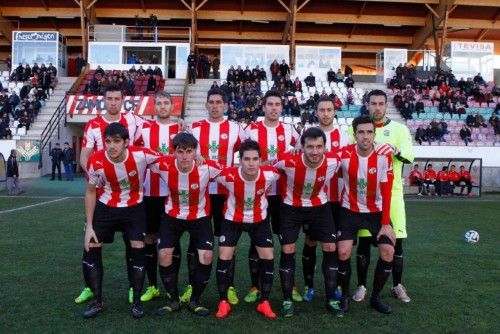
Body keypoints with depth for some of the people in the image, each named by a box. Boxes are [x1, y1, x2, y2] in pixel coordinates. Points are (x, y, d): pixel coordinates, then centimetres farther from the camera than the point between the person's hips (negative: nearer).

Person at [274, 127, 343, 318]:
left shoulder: (333, 161, -23)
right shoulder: (288, 162, -31)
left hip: (319, 206, 2)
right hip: (291, 207, -2)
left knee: (330, 248, -1)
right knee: (287, 250, -4)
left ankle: (331, 300, 13)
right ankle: (287, 300, 12)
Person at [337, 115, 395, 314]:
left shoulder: (384, 156, -15)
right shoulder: (344, 155, -17)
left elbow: (386, 192, -12)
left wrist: (386, 223, -12)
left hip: (376, 212, 1)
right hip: (350, 211, -1)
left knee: (388, 252, -9)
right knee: (343, 252, -13)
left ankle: (376, 297, 13)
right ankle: (345, 295, 12)